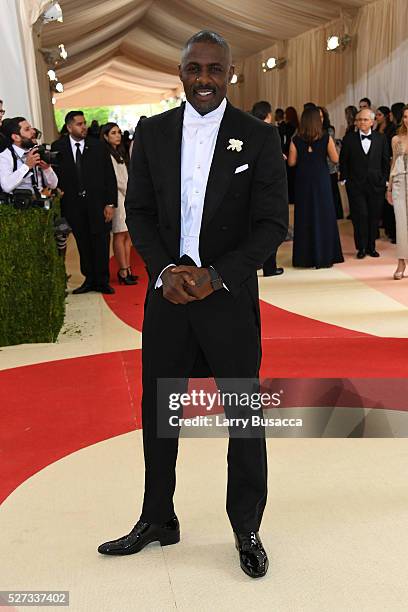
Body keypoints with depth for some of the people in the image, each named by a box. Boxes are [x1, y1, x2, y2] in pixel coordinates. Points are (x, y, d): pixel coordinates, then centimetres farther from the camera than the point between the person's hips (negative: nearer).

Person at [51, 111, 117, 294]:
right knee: (83, 245, 8)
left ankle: (102, 281, 16)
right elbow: (54, 175, 4)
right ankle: (89, 280, 20)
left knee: (100, 243, 4)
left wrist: (110, 203, -5)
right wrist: (58, 201, -4)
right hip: (73, 205, 1)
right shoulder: (58, 147, 2)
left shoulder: (98, 146, 1)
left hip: (97, 203, -1)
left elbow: (110, 177, 0)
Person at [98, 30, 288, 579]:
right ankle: (157, 521, 32)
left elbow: (272, 224, -6)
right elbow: (139, 211, 5)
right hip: (168, 292, 3)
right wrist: (165, 272, -11)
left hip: (230, 297, -2)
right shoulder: (151, 133, 5)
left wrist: (215, 276, -17)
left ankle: (247, 531, 26)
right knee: (157, 411, 12)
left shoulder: (259, 137, -3)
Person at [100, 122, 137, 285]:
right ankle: (123, 272, -7)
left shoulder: (120, 152, 19)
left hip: (127, 197, 8)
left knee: (127, 235, 6)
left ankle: (127, 270, 9)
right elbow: (115, 180, -11)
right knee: (120, 235, -8)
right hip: (117, 197, -8)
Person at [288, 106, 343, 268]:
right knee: (323, 216, 8)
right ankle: (324, 256, 10)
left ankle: (305, 257, 12)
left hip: (303, 182, 1)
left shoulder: (296, 140, -6)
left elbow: (291, 162, -3)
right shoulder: (326, 138, -7)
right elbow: (335, 159, -5)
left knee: (304, 218, 9)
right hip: (321, 181, -1)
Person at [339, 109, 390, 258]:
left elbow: (385, 161, 8)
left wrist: (385, 179, 3)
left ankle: (371, 247, 17)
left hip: (376, 184, 2)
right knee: (360, 216, -5)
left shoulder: (381, 139, 5)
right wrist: (344, 179, 0)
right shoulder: (349, 139, 2)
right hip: (356, 185, -1)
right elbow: (343, 161, 6)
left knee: (374, 217, 5)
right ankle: (361, 247, 8)